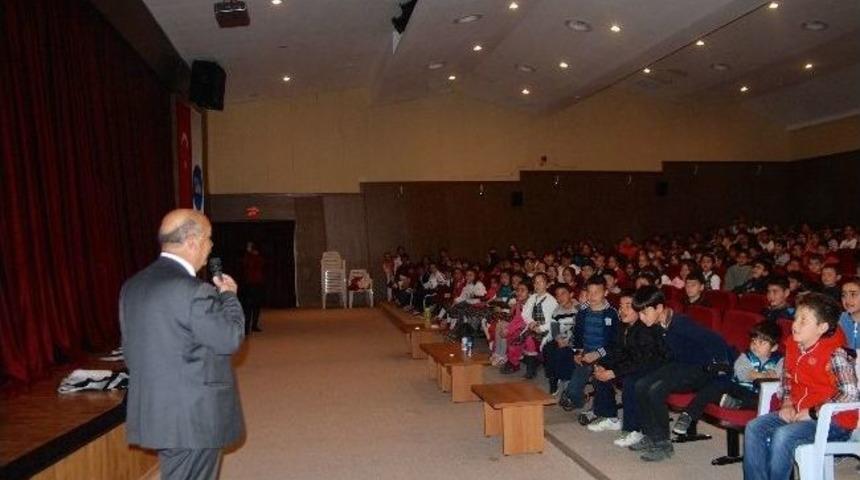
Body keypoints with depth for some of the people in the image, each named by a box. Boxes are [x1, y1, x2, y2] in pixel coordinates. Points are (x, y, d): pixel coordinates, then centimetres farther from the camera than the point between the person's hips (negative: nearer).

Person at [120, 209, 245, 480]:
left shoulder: (133, 286, 6)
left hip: (152, 414, 8)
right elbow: (230, 339, -15)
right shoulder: (193, 290, -21)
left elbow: (129, 349, 13)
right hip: (194, 417, -8)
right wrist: (228, 295, -1)